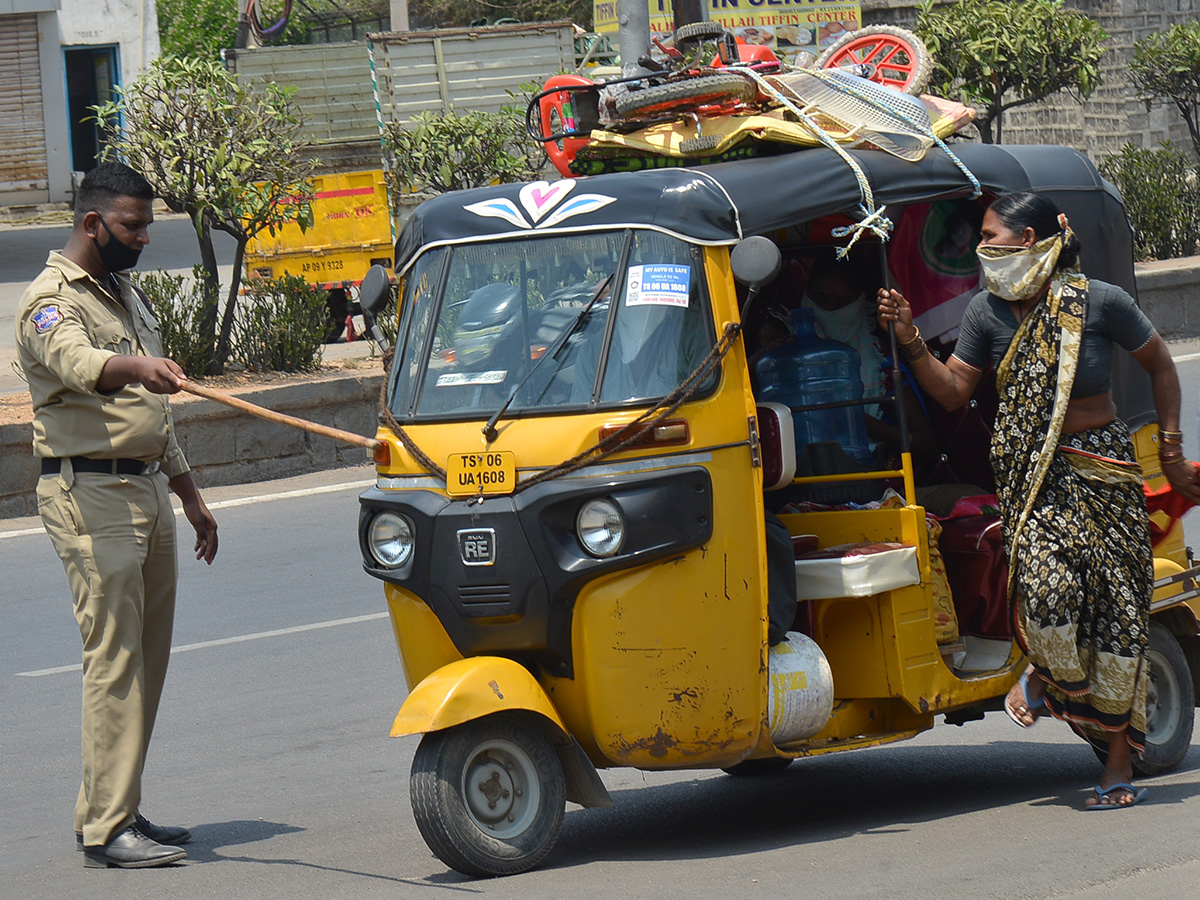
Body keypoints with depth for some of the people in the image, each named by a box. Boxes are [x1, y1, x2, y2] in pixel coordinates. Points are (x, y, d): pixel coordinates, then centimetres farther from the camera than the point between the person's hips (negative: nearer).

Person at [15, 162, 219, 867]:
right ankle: (107, 829, -13)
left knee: (148, 656, 8)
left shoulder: (128, 294, 20)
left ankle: (116, 810, 14)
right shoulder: (52, 299, -9)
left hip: (150, 489, 9)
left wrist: (191, 496, 26)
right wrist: (135, 367, -52)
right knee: (115, 657, -12)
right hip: (91, 496, -9)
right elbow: (75, 360, -33)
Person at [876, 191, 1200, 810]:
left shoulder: (1099, 302, -9)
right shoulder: (988, 312, 1)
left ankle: (1119, 763, 4)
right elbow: (953, 391, 7)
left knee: (1116, 602, -3)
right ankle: (1048, 673, 12)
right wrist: (910, 341, -8)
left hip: (1101, 470, -1)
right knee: (1047, 584, -23)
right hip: (1032, 474, 2)